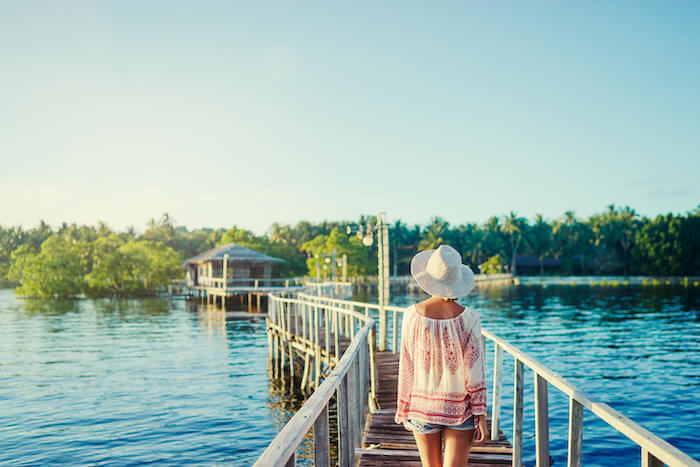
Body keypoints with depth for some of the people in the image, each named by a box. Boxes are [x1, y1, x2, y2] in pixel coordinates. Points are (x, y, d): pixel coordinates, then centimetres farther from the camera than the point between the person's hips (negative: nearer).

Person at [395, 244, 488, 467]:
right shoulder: (468, 318, -12)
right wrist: (481, 417, -1)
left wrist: (403, 411, 8)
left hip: (422, 407, 1)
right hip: (460, 409, -1)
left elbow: (407, 369, -4)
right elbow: (474, 373, -10)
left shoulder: (413, 315, -12)